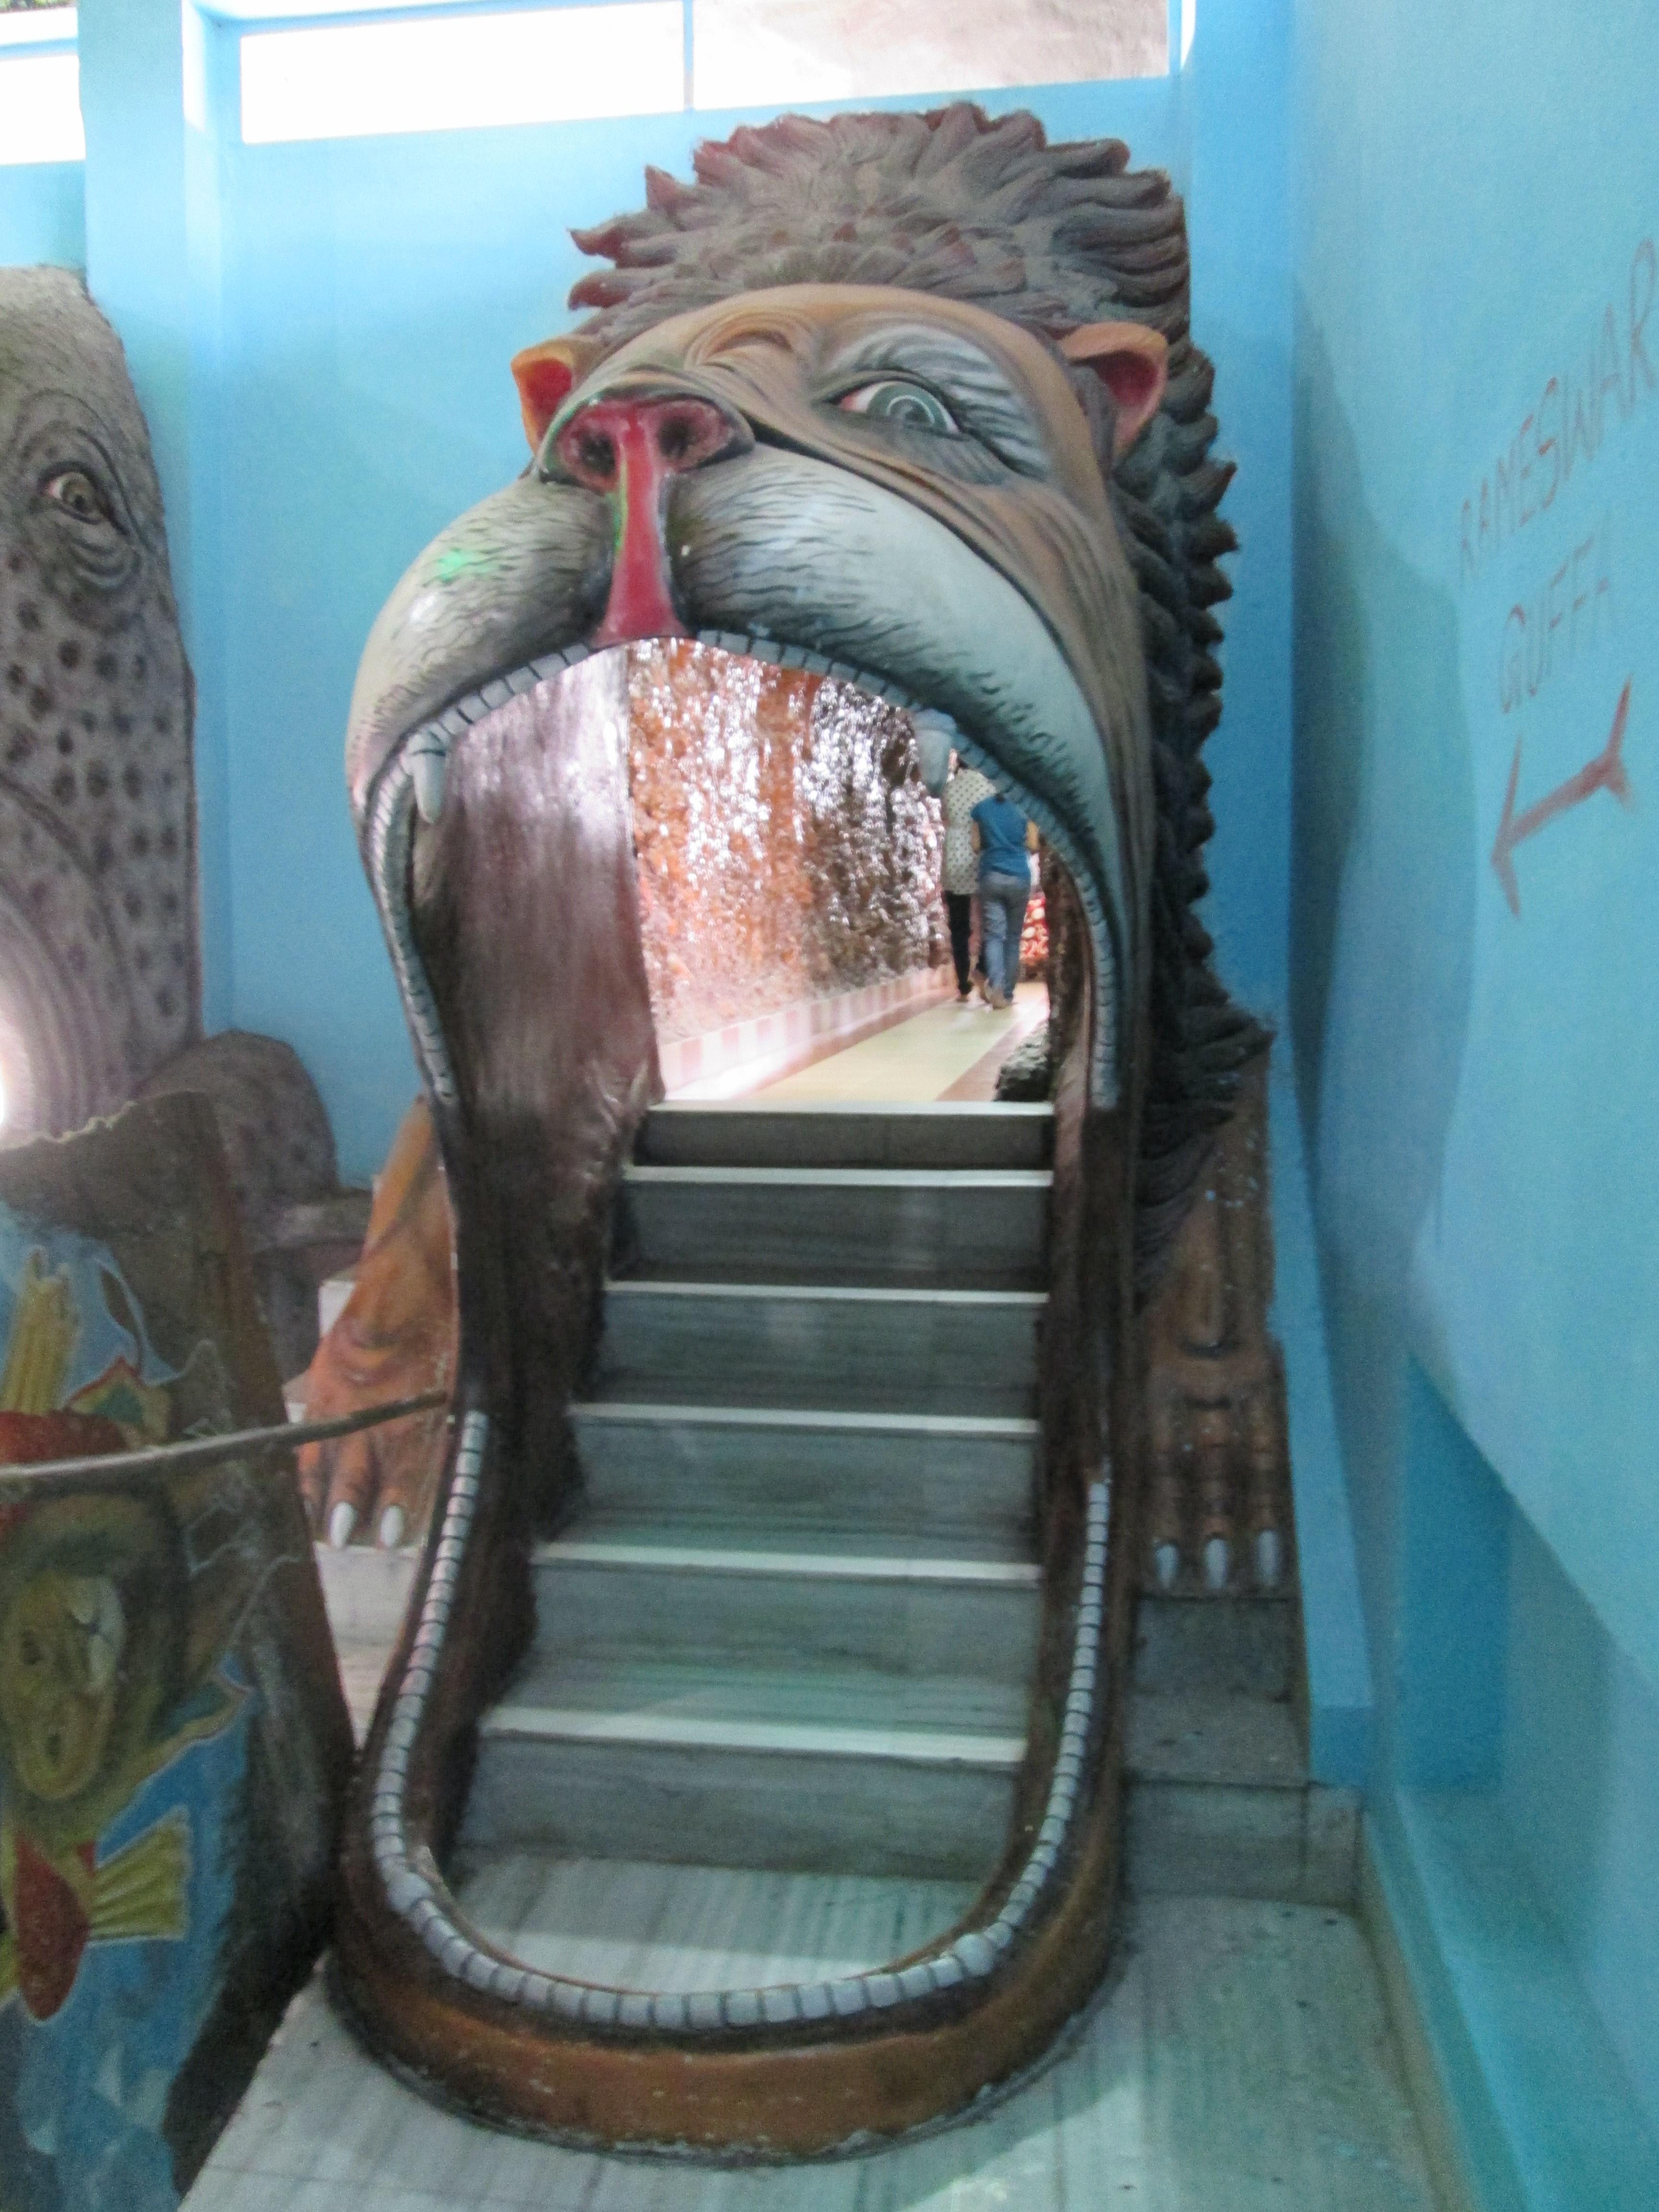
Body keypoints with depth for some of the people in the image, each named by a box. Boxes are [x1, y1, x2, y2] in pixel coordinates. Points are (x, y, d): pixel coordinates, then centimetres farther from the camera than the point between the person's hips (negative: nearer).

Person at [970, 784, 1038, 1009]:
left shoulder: (981, 809, 5)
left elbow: (976, 846, 5)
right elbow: (1033, 846, -1)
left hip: (991, 876, 0)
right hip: (1019, 877, 0)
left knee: (994, 934, -3)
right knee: (1014, 936, 9)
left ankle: (995, 986, -26)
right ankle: (1007, 992, 12)